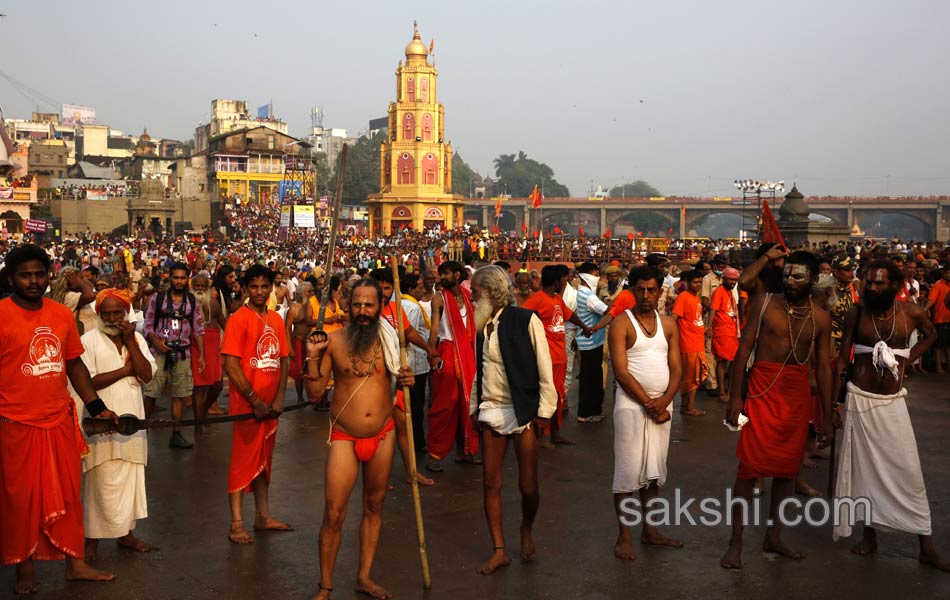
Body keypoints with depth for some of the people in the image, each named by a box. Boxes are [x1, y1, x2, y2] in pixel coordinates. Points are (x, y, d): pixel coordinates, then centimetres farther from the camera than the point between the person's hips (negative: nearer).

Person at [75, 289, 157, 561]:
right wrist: (125, 370, -9)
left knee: (130, 475, 10)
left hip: (132, 418, 4)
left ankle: (125, 532, 22)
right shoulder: (89, 341, -4)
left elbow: (147, 375, -3)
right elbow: (88, 382, -14)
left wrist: (130, 342, -9)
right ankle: (92, 537, 9)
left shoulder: (137, 338, 9)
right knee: (102, 481, -3)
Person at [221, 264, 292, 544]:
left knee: (264, 458, 15)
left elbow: (284, 359, 9)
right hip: (246, 404, -6)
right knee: (243, 460, 0)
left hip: (270, 404, 6)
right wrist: (255, 400, -16)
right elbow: (231, 365, -15)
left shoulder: (276, 319, 9)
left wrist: (279, 398, -3)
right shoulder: (238, 319, -11)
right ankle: (236, 523, 8)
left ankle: (263, 516, 27)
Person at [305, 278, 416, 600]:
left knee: (374, 506, 14)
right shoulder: (334, 340, -8)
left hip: (383, 435, 3)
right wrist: (313, 357, -20)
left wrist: (407, 379, -9)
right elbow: (315, 392, -6)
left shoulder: (390, 339, -2)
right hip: (344, 437, -3)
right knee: (334, 514, -4)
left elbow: (398, 375, 13)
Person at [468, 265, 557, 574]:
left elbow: (544, 368, -9)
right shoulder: (483, 325, 6)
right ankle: (499, 551, 16)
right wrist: (475, 407, 12)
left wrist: (544, 411, -10)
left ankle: (527, 531, 30)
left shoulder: (526, 320, -11)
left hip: (523, 410, -5)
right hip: (491, 411, 5)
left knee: (528, 486, 0)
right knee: (491, 483, 4)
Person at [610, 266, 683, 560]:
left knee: (654, 470, 13)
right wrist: (649, 404, -15)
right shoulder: (621, 325, -6)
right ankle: (624, 537, 6)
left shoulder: (669, 324, 10)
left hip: (661, 406, 5)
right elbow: (621, 372, -12)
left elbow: (675, 369, 5)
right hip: (631, 406, -5)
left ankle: (650, 530, 24)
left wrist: (663, 401, -11)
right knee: (628, 472, -2)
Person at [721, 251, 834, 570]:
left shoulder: (820, 318, 6)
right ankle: (735, 542, 2)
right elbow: (744, 348, -3)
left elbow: (824, 368, 8)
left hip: (798, 394, 4)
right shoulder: (764, 303, -2)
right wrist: (735, 397, -8)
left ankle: (773, 537, 25)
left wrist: (826, 418, 8)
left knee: (787, 468, 10)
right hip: (763, 389, -3)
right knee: (750, 466, -6)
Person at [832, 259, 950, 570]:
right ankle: (870, 534, 21)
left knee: (909, 472, 1)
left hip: (893, 401, 1)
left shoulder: (911, 312, -5)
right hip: (861, 399, 0)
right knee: (865, 469, 7)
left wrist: (907, 359, 0)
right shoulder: (856, 313, -7)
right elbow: (842, 358, -3)